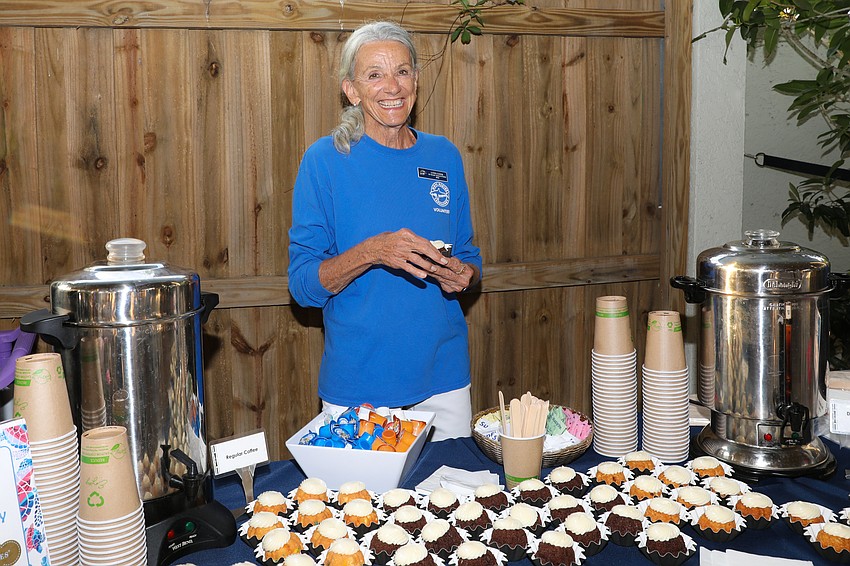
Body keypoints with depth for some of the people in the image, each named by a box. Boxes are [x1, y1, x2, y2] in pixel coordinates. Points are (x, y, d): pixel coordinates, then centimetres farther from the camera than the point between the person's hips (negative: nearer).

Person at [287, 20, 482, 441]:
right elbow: (303, 284, -10)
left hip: (442, 377, 4)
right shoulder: (325, 159, -7)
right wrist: (372, 252, -26)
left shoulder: (444, 157, 4)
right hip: (356, 385, -3)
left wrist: (462, 275, -10)